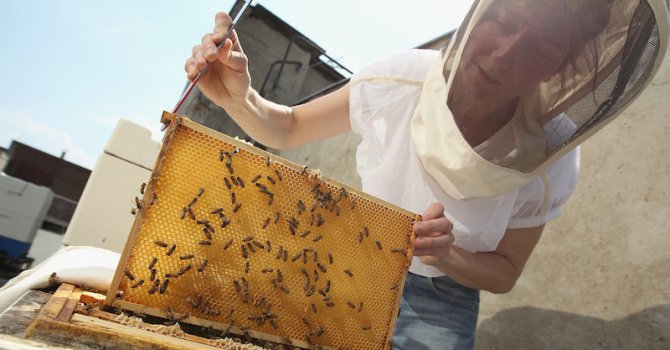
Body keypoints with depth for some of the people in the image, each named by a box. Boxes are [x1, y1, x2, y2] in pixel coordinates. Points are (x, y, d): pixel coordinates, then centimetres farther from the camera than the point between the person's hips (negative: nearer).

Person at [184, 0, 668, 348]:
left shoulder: (548, 170, -22)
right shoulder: (396, 82, -22)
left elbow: (504, 274, -7)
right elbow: (287, 129, -9)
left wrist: (449, 256, -29)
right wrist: (241, 98, -31)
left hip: (441, 304, 0)